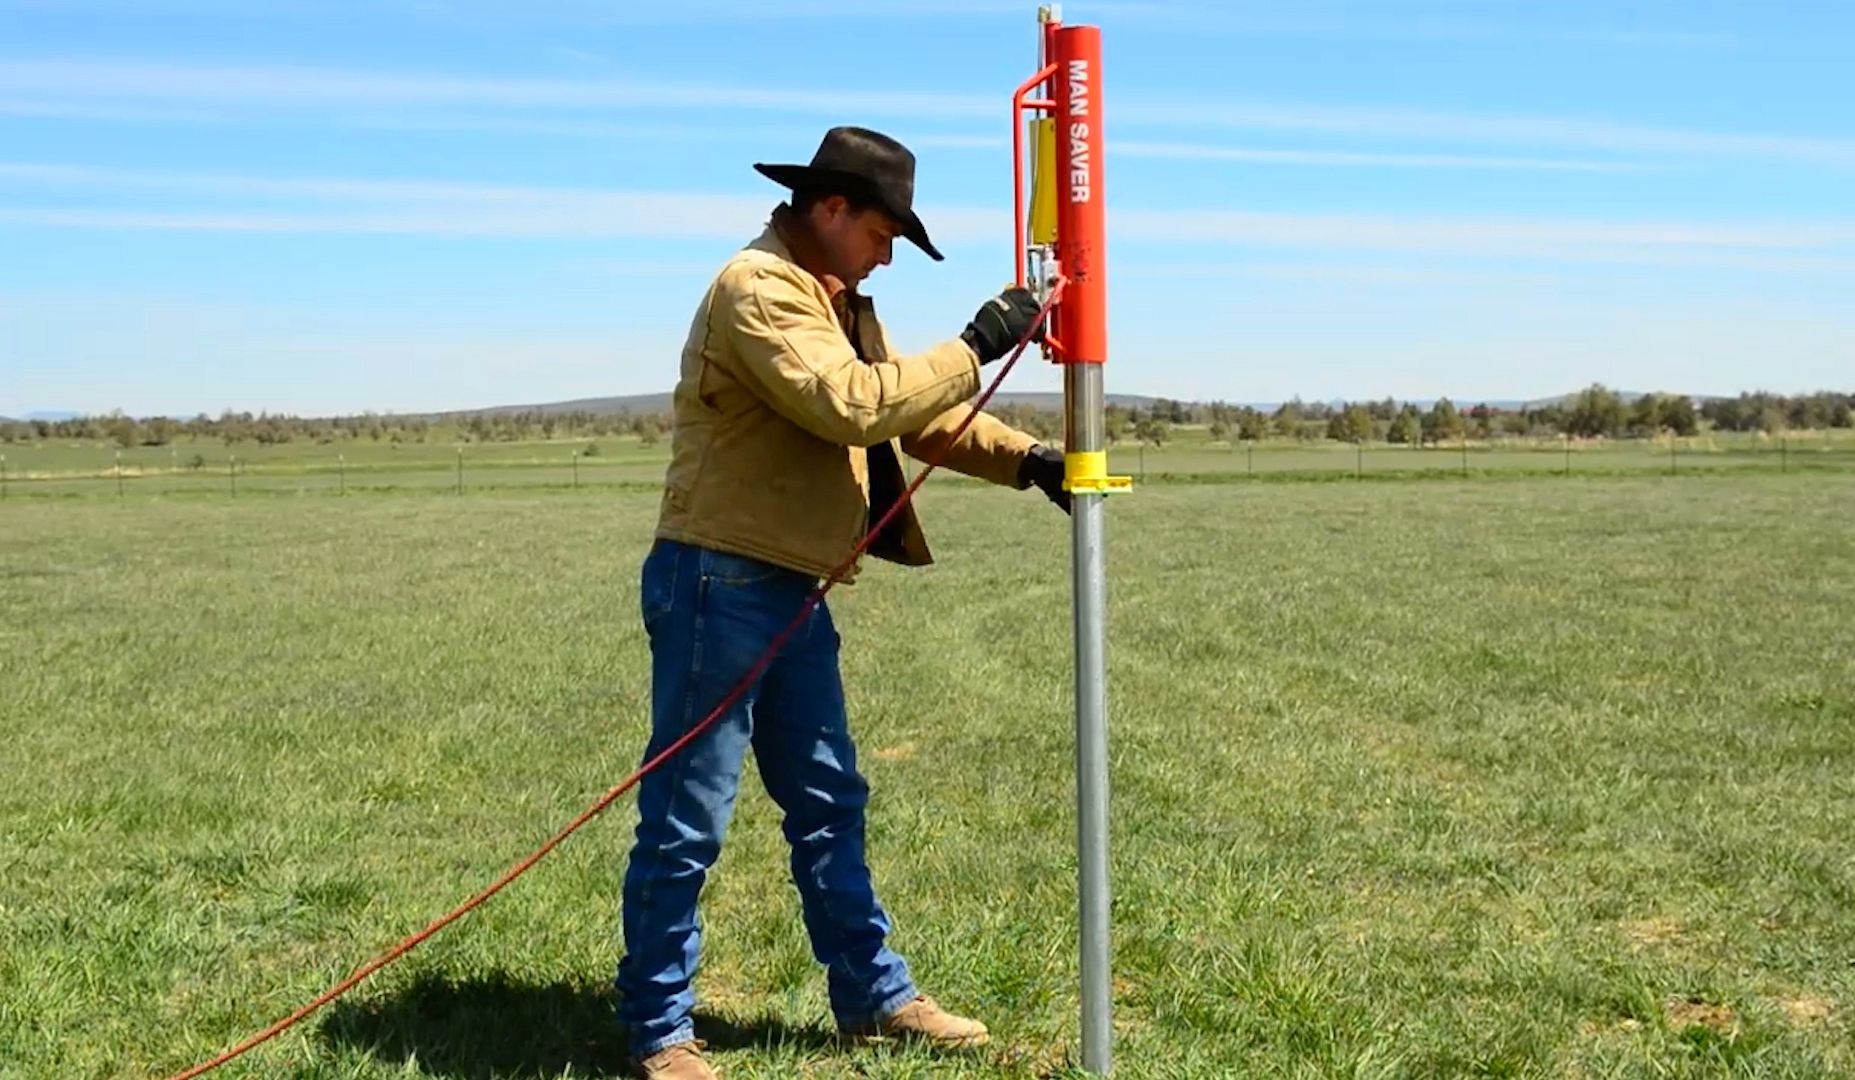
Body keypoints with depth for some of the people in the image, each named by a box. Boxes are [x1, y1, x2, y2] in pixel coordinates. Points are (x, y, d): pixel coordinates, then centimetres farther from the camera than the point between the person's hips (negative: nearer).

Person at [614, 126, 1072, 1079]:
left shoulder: (838, 302, 17)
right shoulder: (758, 288, -14)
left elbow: (918, 413, 17)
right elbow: (855, 405, -26)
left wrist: (1025, 460, 4)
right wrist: (974, 348, -18)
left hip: (793, 593, 10)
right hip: (720, 585, -10)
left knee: (829, 803, 17)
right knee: (686, 819, 0)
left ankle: (873, 996, 29)